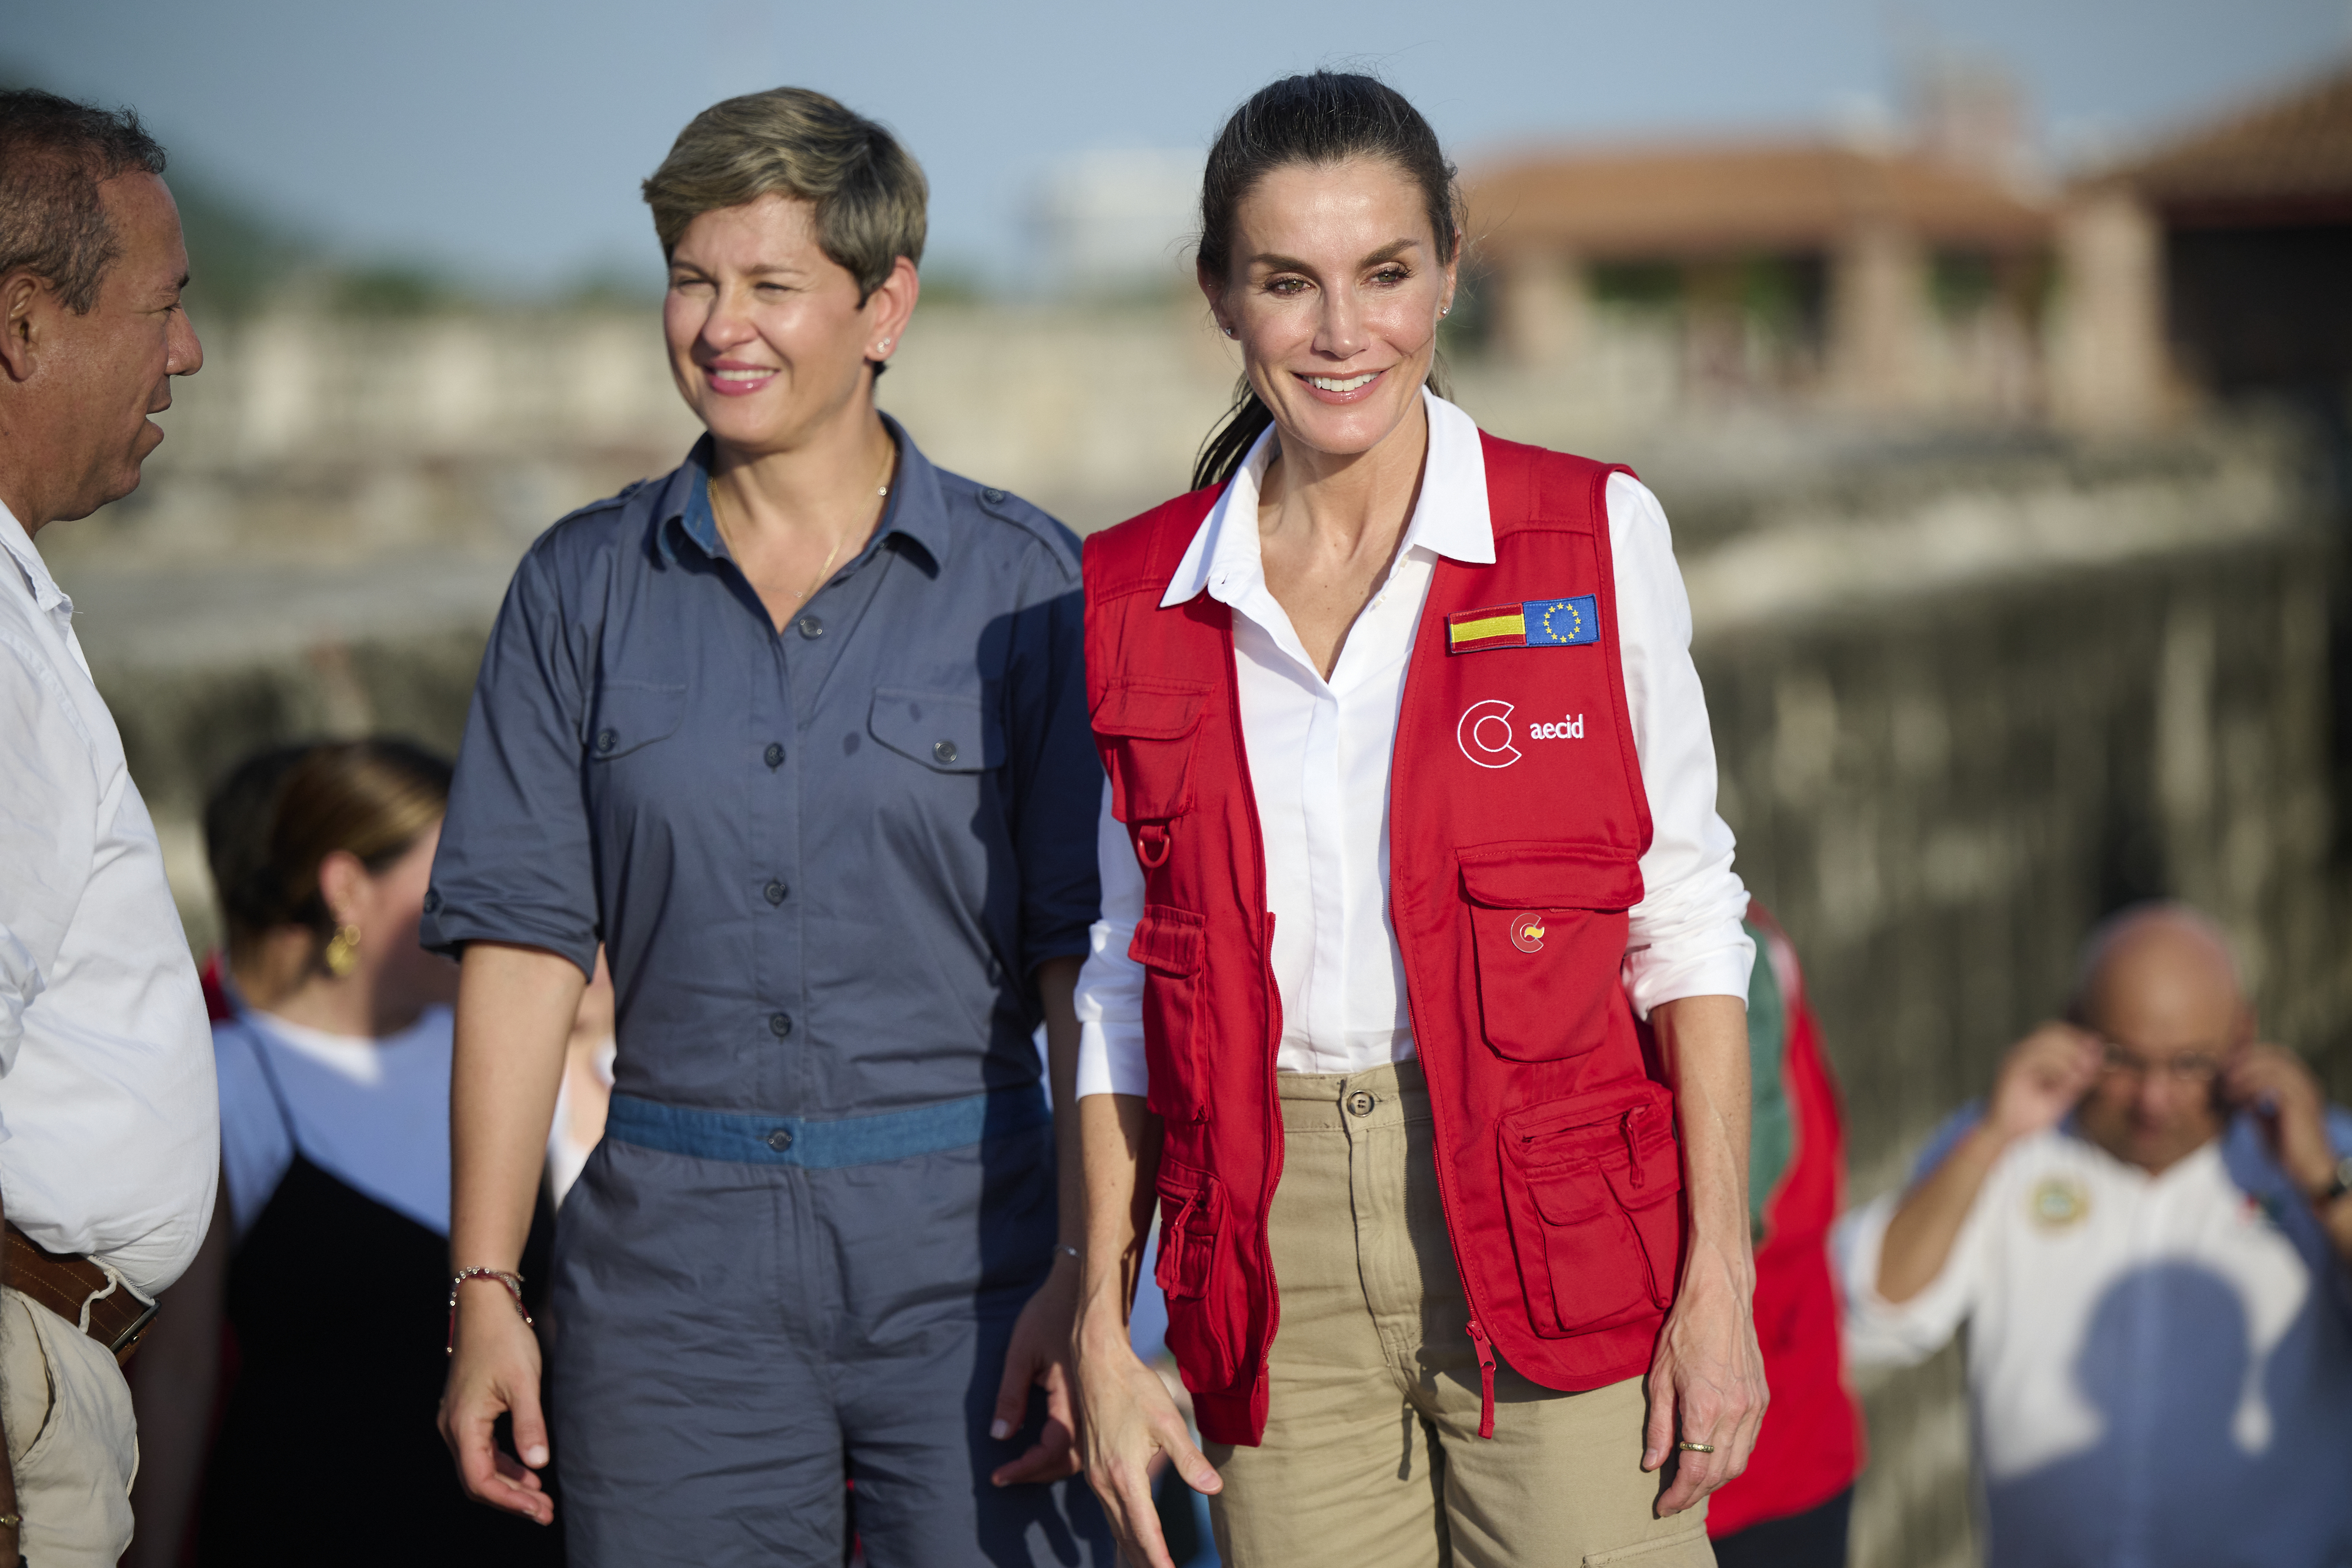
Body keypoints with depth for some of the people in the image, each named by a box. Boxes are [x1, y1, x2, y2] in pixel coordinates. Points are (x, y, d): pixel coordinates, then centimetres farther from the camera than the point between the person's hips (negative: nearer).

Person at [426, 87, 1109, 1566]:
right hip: (676, 1262, 2)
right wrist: (484, 1289, -1)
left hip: (967, 1235, -1)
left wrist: (1085, 1274, -11)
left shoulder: (1027, 584, 0)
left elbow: (1090, 950, -3)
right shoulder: (583, 587, 6)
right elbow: (524, 937, 4)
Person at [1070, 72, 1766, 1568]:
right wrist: (1103, 1328, 6)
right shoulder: (1135, 600, 5)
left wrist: (1718, 1276, -6)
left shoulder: (1595, 536, 0)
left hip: (1554, 1251, -2)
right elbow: (1127, 987, 10)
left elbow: (1687, 919, 1)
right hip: (1276, 1275, 2)